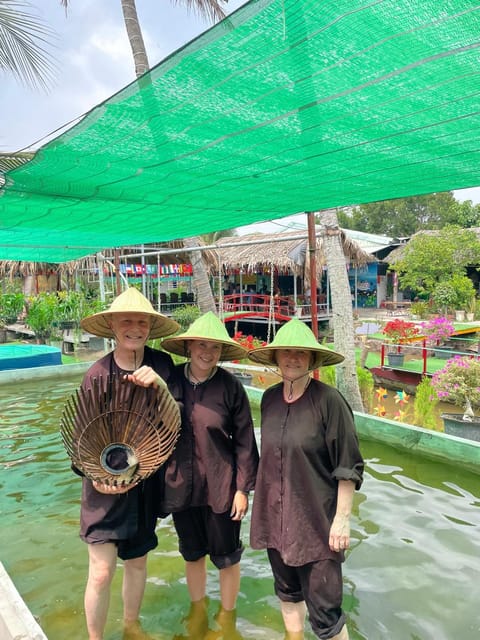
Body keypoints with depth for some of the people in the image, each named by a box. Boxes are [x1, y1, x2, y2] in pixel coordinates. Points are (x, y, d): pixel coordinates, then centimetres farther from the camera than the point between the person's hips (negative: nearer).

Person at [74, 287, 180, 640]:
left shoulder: (162, 365, -9)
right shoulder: (98, 373, -14)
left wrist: (159, 384, -26)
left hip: (146, 481, 3)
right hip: (106, 484, -2)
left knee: (137, 560, 20)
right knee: (101, 570, 0)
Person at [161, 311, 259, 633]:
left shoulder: (230, 386, -14)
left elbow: (245, 441, -9)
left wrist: (243, 488, -9)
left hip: (220, 486, -2)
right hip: (181, 486, 3)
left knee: (226, 557, 15)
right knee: (192, 553, 23)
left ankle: (227, 615, 42)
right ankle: (198, 608, 49)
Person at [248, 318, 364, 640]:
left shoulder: (329, 400, -16)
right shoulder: (269, 398, 1)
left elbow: (349, 467, -13)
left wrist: (342, 519, -12)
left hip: (316, 521, -5)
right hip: (275, 516, 6)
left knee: (324, 612, 3)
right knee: (287, 591, 23)